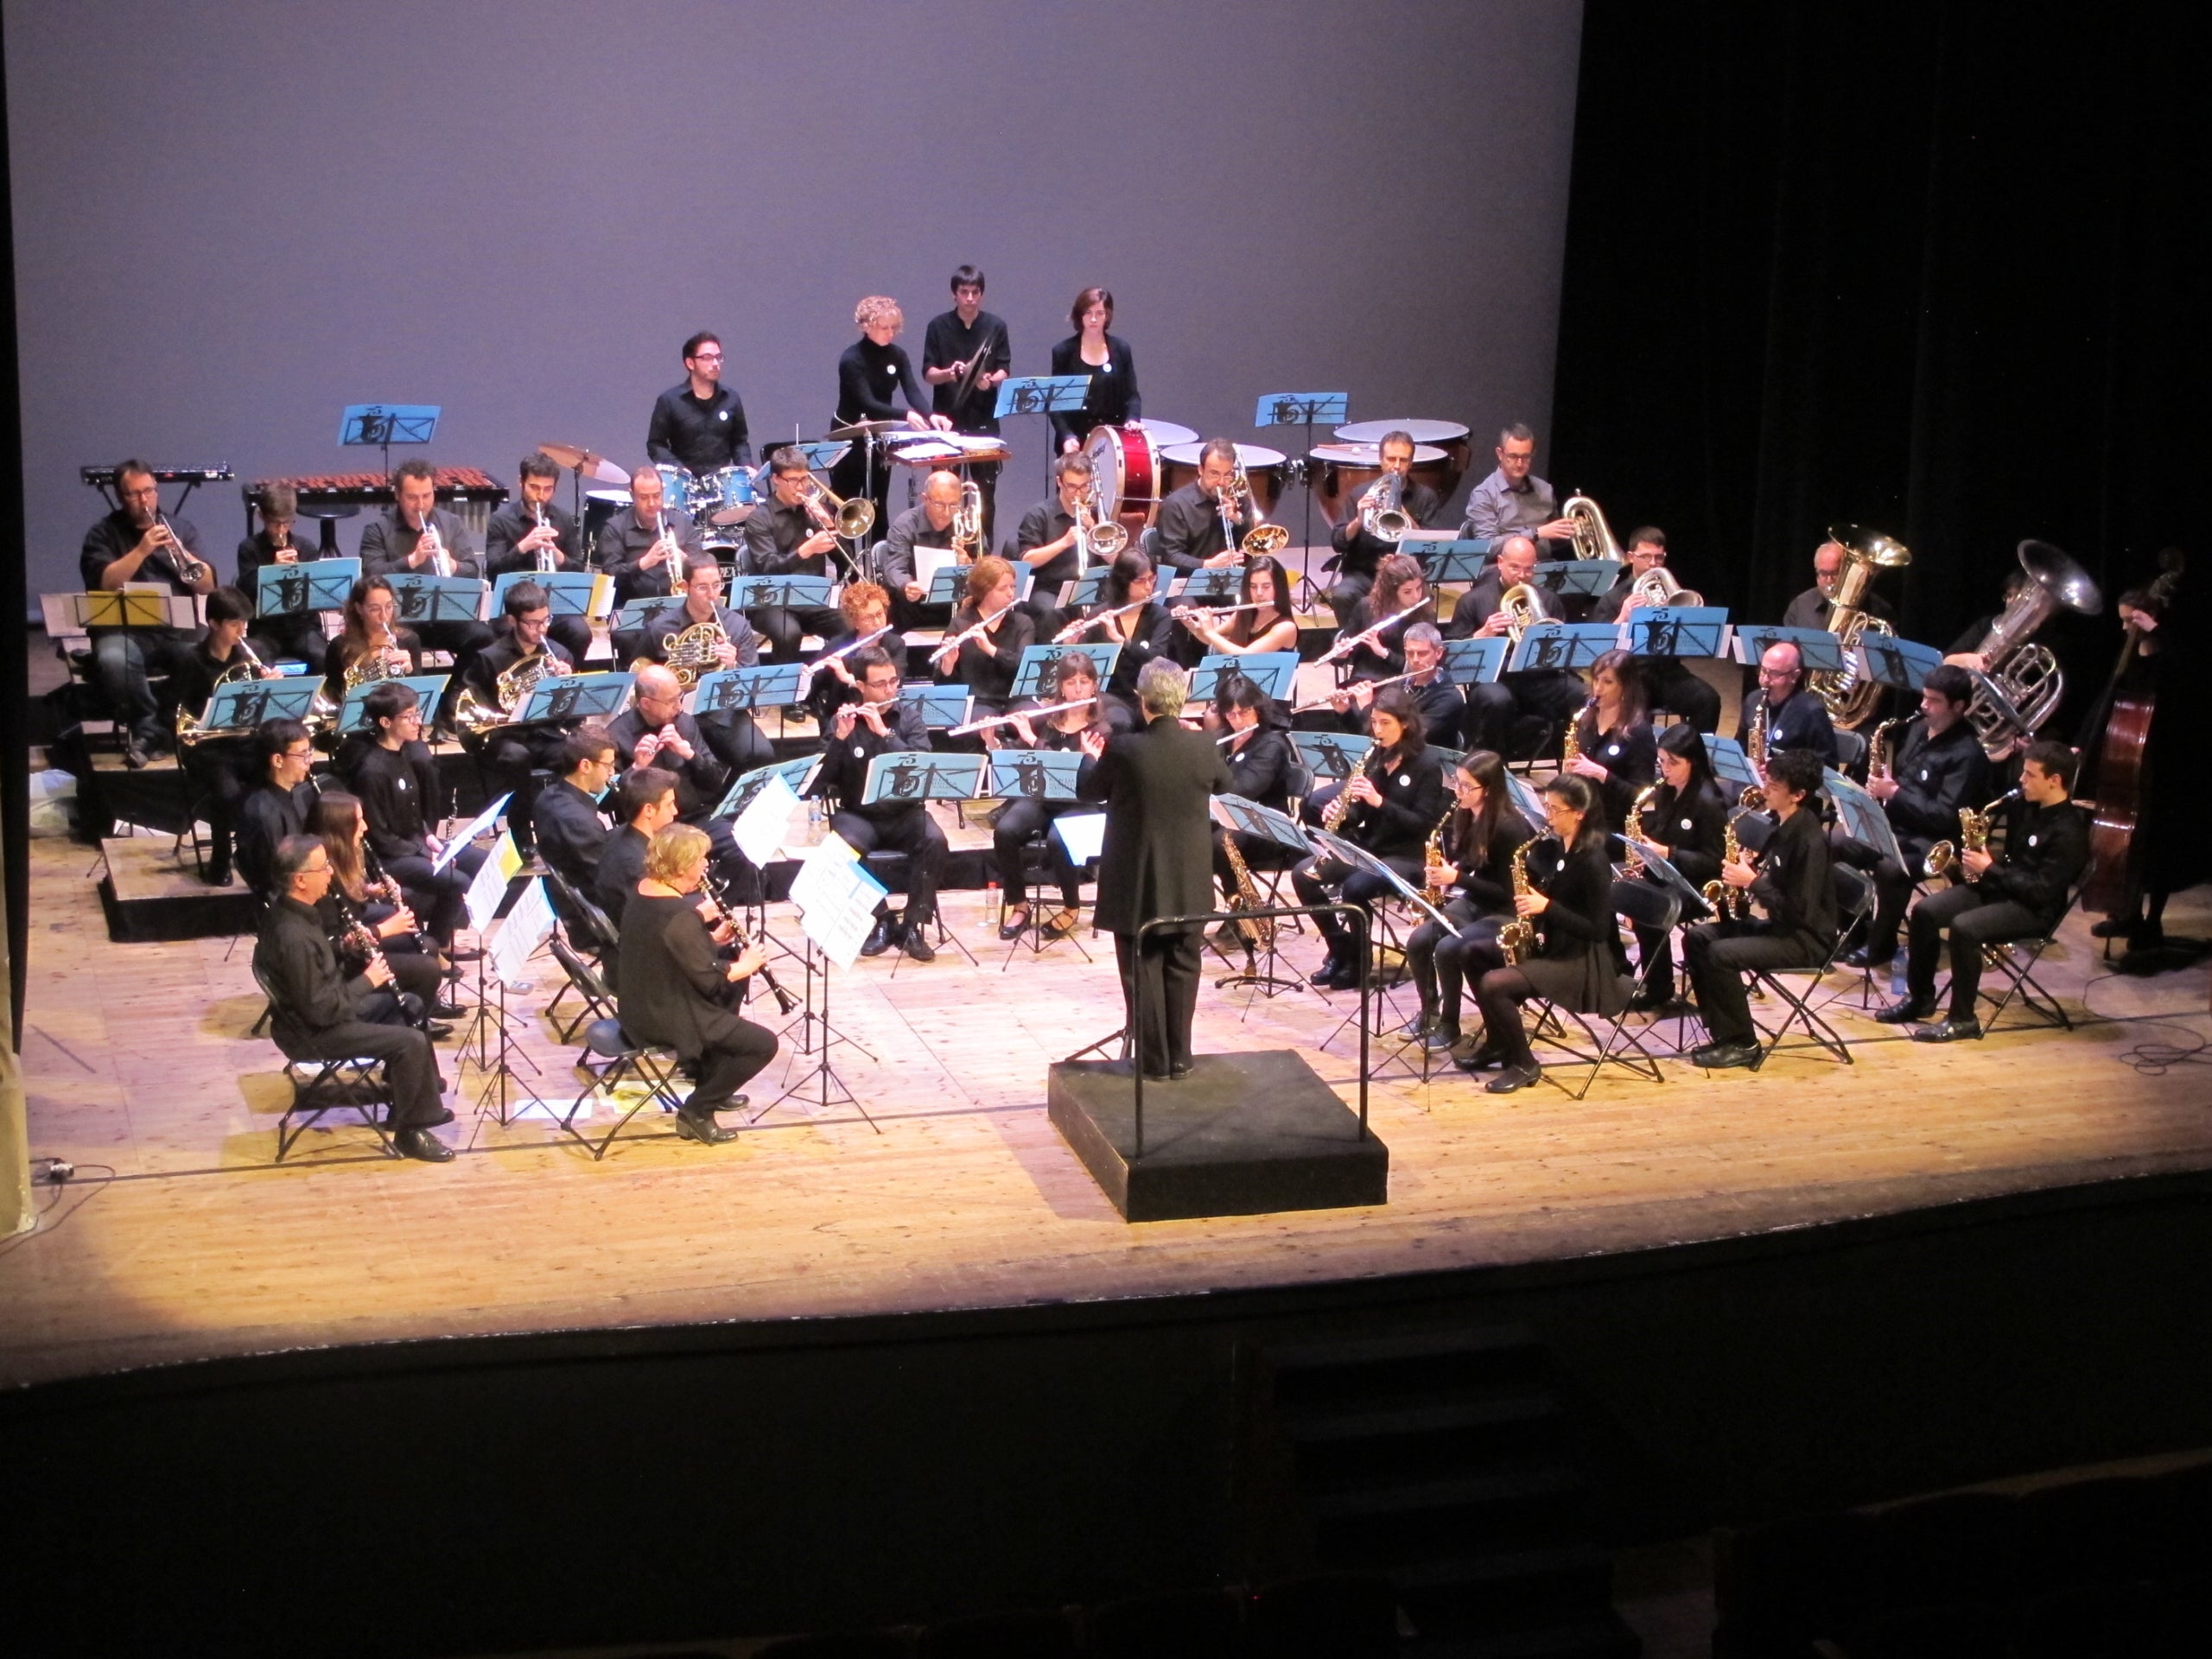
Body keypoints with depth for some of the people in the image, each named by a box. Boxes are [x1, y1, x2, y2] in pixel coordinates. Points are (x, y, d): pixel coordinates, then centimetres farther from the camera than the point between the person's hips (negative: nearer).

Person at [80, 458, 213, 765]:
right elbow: (104, 584, -9)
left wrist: (180, 551, -10)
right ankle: (146, 728, -16)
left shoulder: (181, 529, 15)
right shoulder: (103, 533, 8)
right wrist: (142, 550, -16)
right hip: (125, 630, -2)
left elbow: (208, 586, 5)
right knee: (112, 660, -37)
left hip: (178, 628, 2)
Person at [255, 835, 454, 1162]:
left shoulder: (289, 911, -3)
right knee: (412, 1042, -15)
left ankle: (406, 1080, 34)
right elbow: (320, 1011, -29)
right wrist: (367, 981, -18)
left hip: (323, 1009, 10)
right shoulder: (294, 937, -33)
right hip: (312, 1033, -10)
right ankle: (408, 1132, 0)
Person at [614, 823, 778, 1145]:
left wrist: (712, 938, 3)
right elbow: (709, 980, -24)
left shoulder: (645, 889, 0)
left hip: (640, 1004, 10)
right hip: (664, 1019, -10)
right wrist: (746, 965, -7)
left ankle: (711, 1084, 36)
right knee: (764, 1044, -6)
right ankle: (696, 1111, 2)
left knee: (732, 990, 30)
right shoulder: (679, 915, -29)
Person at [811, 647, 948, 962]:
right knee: (846, 846, -33)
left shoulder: (909, 716, 4)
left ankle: (913, 925, -18)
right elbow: (821, 782, -9)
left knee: (935, 841, -30)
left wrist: (884, 733, -22)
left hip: (904, 812, 1)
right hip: (858, 814, -1)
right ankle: (880, 920, -13)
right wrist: (840, 738, -22)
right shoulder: (843, 720, 0)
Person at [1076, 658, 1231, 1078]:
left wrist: (1093, 758, 18)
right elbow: (1223, 783, 12)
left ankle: (1153, 1060, 13)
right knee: (1182, 969, 15)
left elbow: (1088, 792, -1)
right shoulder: (1203, 747, -10)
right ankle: (1179, 1058, 19)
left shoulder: (1123, 749, -19)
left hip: (1136, 882, -3)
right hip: (1188, 883, 3)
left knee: (1143, 970, 9)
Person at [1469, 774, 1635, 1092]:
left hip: (1584, 963, -10)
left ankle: (1524, 1066, -6)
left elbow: (1598, 929, -22)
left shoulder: (1592, 861, -20)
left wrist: (1546, 906, -26)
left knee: (1493, 984, -24)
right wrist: (1527, 871, 2)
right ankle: (1498, 1041, 23)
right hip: (1553, 947, 10)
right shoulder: (1563, 848, 7)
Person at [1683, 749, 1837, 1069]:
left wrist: (1752, 882, -20)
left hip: (1806, 940, -10)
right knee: (1697, 938, 0)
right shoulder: (1782, 826, 8)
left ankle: (1743, 1044, -11)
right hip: (1779, 926, 10)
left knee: (1721, 954, -25)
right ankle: (1722, 1030, 4)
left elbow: (1800, 911, -25)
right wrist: (1742, 876, -1)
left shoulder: (1809, 841, -22)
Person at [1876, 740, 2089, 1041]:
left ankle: (1963, 1020, -19)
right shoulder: (2026, 805, 6)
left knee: (1963, 927, -31)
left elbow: (2041, 891, -24)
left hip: (2034, 909, -9)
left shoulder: (2069, 831, -19)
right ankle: (1920, 997, 5)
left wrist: (1990, 869, -19)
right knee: (1924, 911, -8)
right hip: (1998, 887, 9)